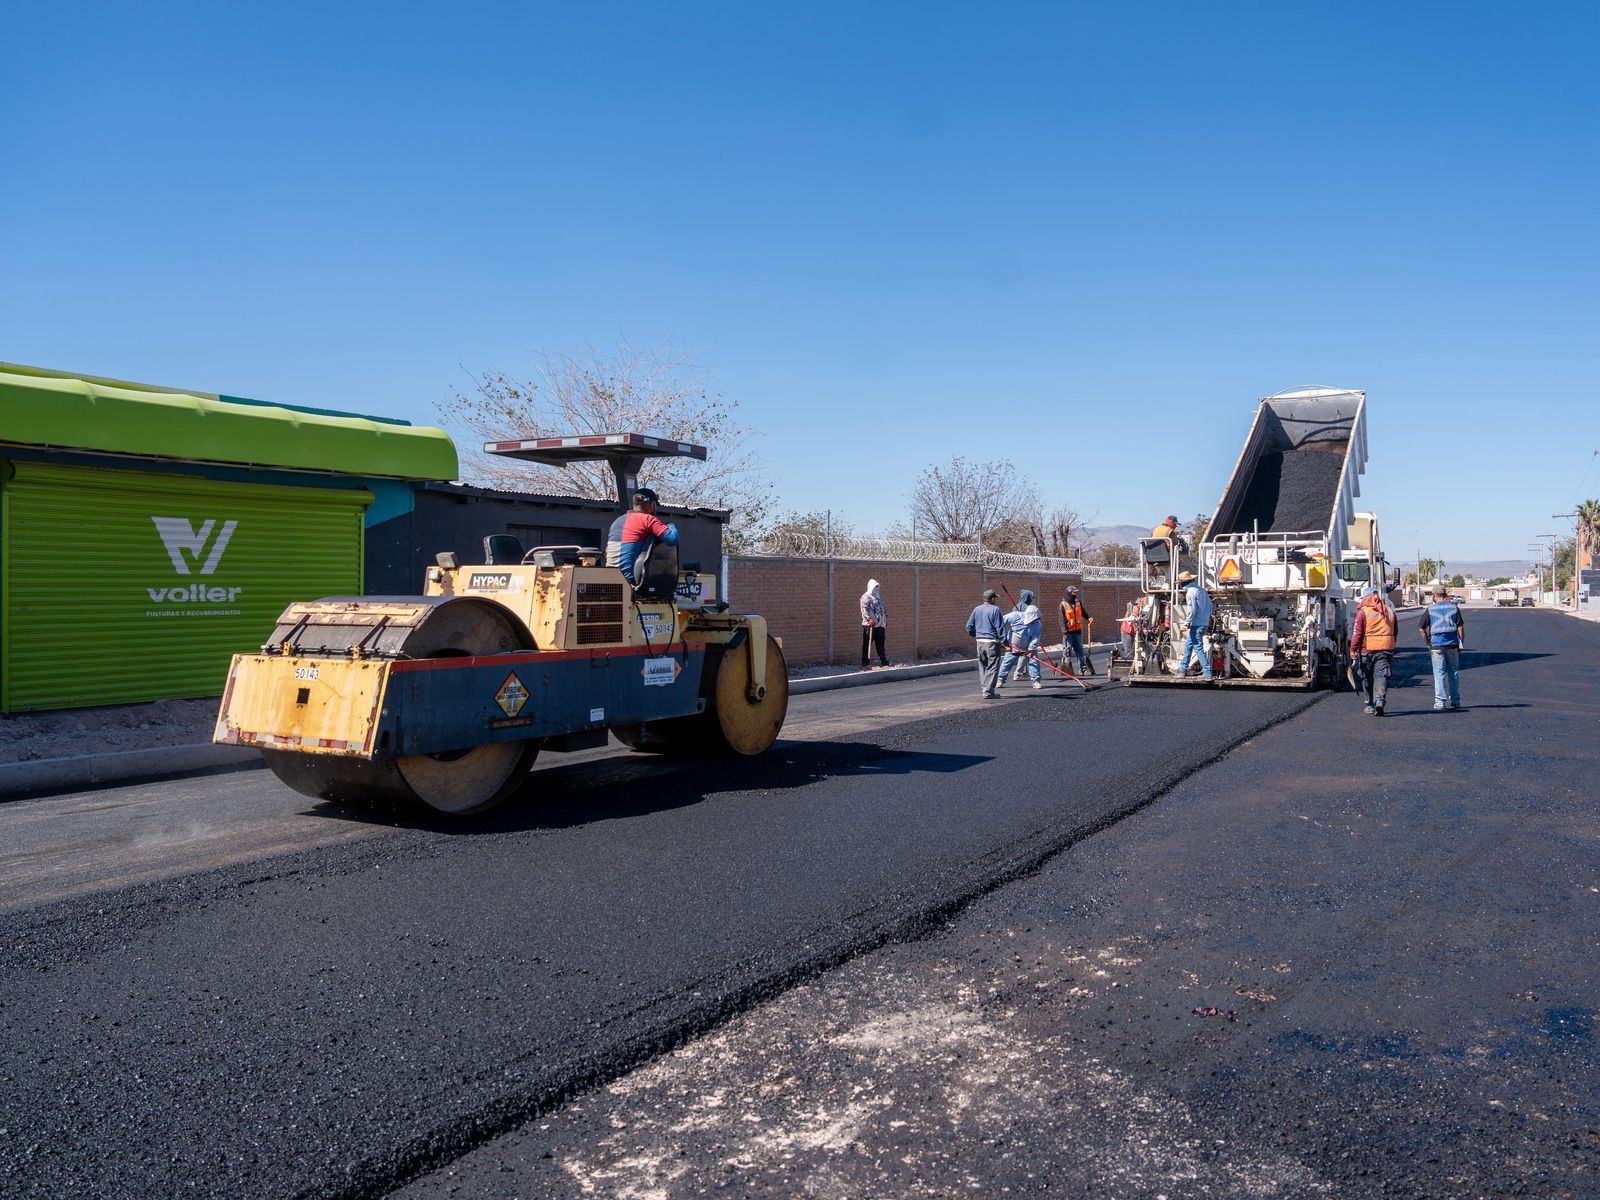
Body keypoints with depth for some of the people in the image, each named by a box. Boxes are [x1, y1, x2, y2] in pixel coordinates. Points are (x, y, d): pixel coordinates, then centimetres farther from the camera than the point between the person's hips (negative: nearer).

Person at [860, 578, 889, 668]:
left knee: (880, 645, 13)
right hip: (869, 625, -8)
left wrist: (886, 618, 20)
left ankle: (884, 663, 18)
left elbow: (882, 609, 29)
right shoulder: (866, 597, -5)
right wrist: (869, 619, -26)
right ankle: (865, 664, -2)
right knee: (867, 645, -4)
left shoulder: (879, 597, 20)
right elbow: (864, 609, -16)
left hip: (880, 625, 8)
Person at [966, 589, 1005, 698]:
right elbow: (1000, 628, -13)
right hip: (992, 642, -6)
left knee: (982, 666, 18)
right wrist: (1004, 641, -9)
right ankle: (988, 692, -6)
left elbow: (969, 627, 11)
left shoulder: (977, 610, 9)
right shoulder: (995, 610, -9)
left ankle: (982, 688, 23)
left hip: (980, 642, 6)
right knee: (992, 668, -2)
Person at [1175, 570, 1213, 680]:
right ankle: (1183, 668, 28)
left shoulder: (1190, 592, -13)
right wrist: (1208, 619, 23)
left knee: (1198, 648, -6)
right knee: (1188, 645, 20)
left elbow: (1192, 610, -18)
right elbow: (1210, 606, 16)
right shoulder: (1202, 590, 13)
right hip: (1205, 623, 9)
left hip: (1196, 625, -9)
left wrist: (1187, 622, -11)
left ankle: (1207, 673, -9)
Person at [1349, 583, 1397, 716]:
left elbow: (1357, 633, -10)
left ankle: (1370, 705, 16)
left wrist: (1353, 649, -5)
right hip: (1386, 649, 3)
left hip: (1367, 650, -3)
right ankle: (1380, 700, -21)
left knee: (1367, 678, 9)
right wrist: (1391, 646, 27)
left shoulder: (1363, 612, -7)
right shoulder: (1389, 611, 9)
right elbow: (1395, 631, 17)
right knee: (1381, 675, 1)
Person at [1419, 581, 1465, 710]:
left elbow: (1422, 629, 3)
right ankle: (1455, 700, 20)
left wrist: (1428, 642, 16)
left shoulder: (1429, 609, -1)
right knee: (1454, 673, 13)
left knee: (1439, 674, 0)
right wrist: (1462, 643, 9)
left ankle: (1440, 702, -5)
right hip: (1453, 645, 2)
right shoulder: (1454, 607, 3)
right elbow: (1460, 627, 1)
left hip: (1437, 645, -2)